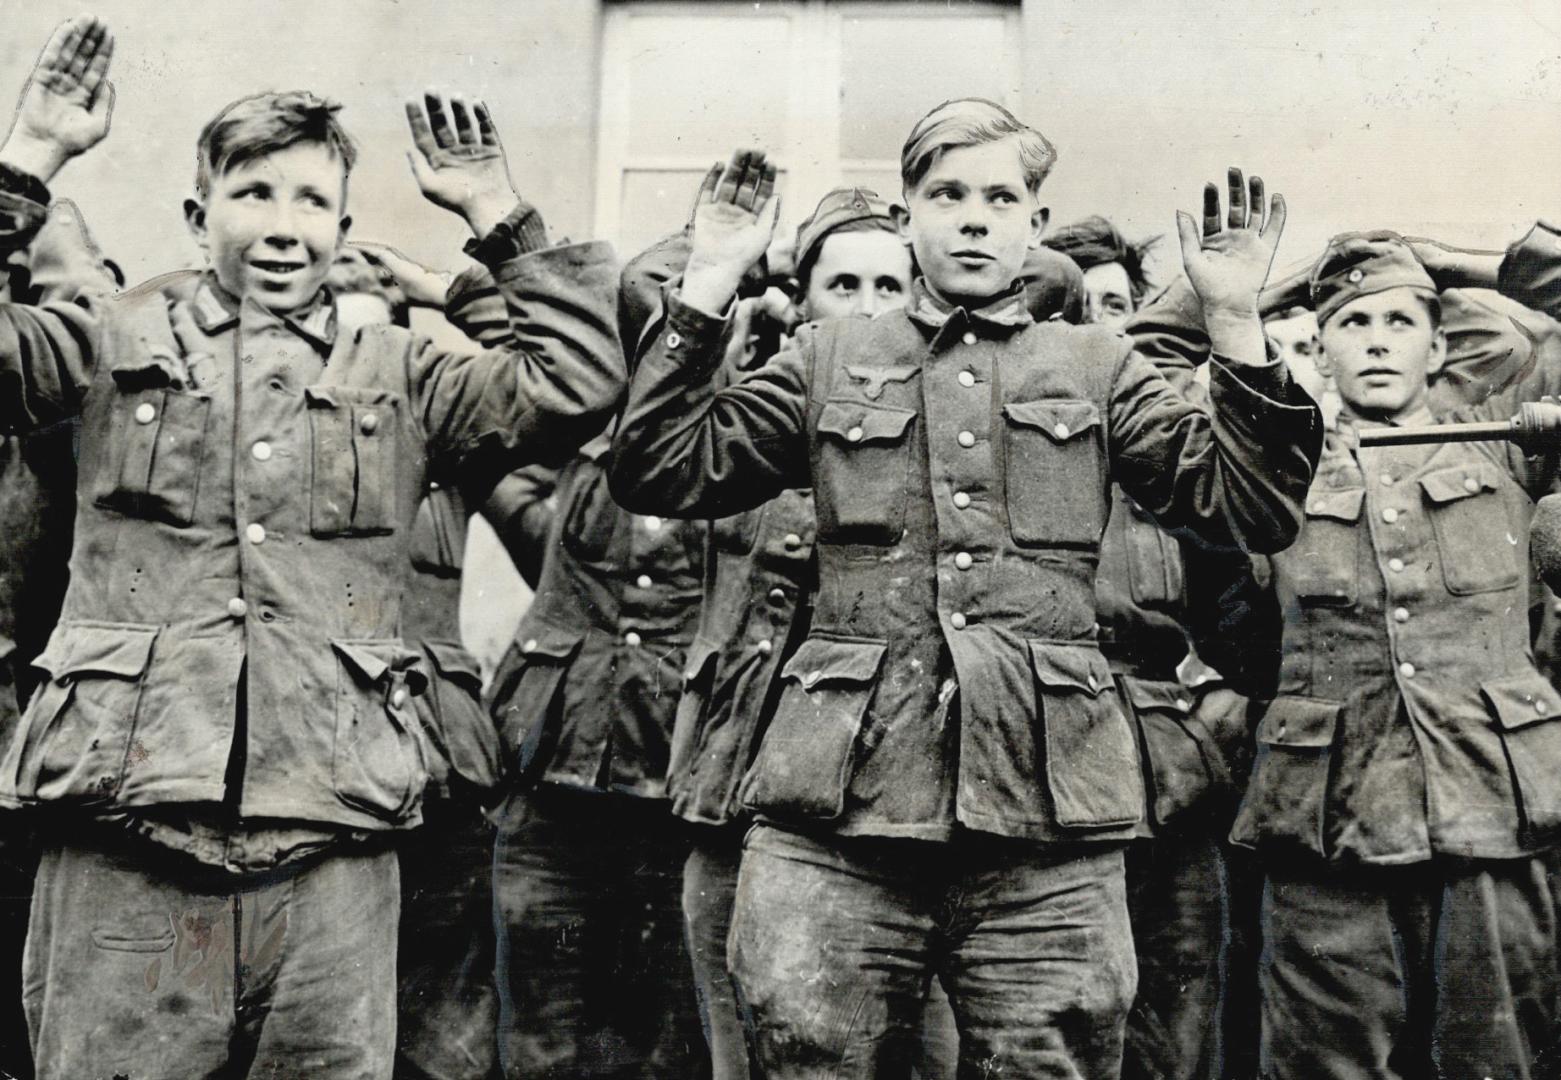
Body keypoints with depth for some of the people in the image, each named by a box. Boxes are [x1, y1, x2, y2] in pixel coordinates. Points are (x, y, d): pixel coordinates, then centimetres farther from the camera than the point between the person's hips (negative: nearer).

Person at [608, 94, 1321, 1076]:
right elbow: (659, 474, 9)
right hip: (838, 814, 0)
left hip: (1047, 816, 0)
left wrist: (1235, 321, 2)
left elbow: (1252, 510, 10)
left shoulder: (1099, 367, 17)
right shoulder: (830, 358, 17)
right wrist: (709, 288, 4)